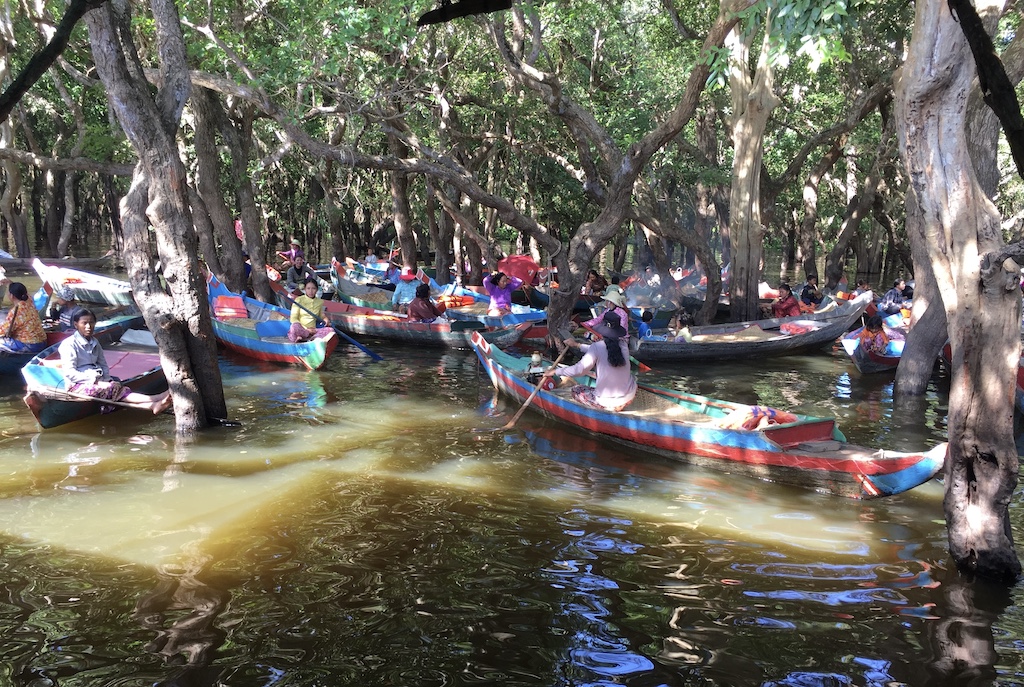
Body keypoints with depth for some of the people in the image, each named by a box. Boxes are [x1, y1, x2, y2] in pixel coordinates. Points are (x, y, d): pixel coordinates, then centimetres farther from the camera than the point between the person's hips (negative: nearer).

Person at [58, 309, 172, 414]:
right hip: (78, 386, -6)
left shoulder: (94, 343, 15)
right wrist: (97, 381, -20)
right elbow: (69, 373, -15)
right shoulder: (69, 344, -8)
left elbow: (103, 364, 19)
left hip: (97, 382, 6)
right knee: (113, 389, -30)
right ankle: (153, 403, -46)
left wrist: (107, 380, -2)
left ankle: (152, 406, -48)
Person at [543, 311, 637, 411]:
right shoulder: (623, 345, 0)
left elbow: (579, 369, -13)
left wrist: (555, 372, 0)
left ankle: (610, 408, 3)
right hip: (629, 398, 5)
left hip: (606, 402, -5)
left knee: (576, 390, 20)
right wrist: (577, 345, 24)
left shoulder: (597, 346, -16)